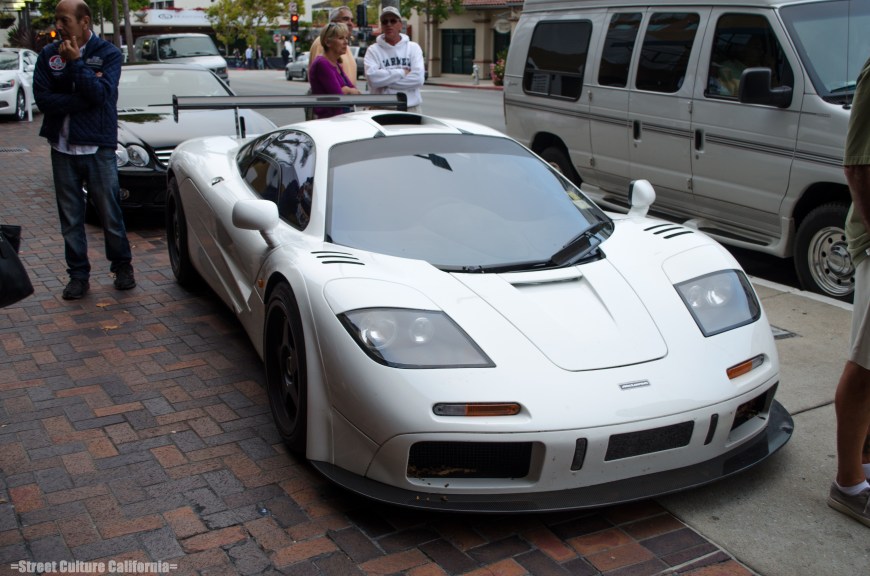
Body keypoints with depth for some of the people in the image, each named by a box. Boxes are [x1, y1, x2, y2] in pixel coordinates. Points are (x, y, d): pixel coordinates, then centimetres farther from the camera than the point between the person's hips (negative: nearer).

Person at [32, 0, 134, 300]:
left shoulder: (108, 53, -3)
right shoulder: (49, 55, 4)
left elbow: (102, 94, -16)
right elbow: (42, 98, -6)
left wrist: (76, 62, -17)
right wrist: (85, 98, -13)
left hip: (98, 146, -3)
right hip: (63, 148, 3)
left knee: (110, 213, 4)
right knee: (70, 218, 7)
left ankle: (122, 266, 22)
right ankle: (78, 275, 17)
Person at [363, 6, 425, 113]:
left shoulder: (413, 47, 6)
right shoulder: (373, 50, 3)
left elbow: (418, 78, -8)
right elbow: (372, 77, -14)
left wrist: (386, 81, -10)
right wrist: (402, 72, -9)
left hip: (410, 108, 1)